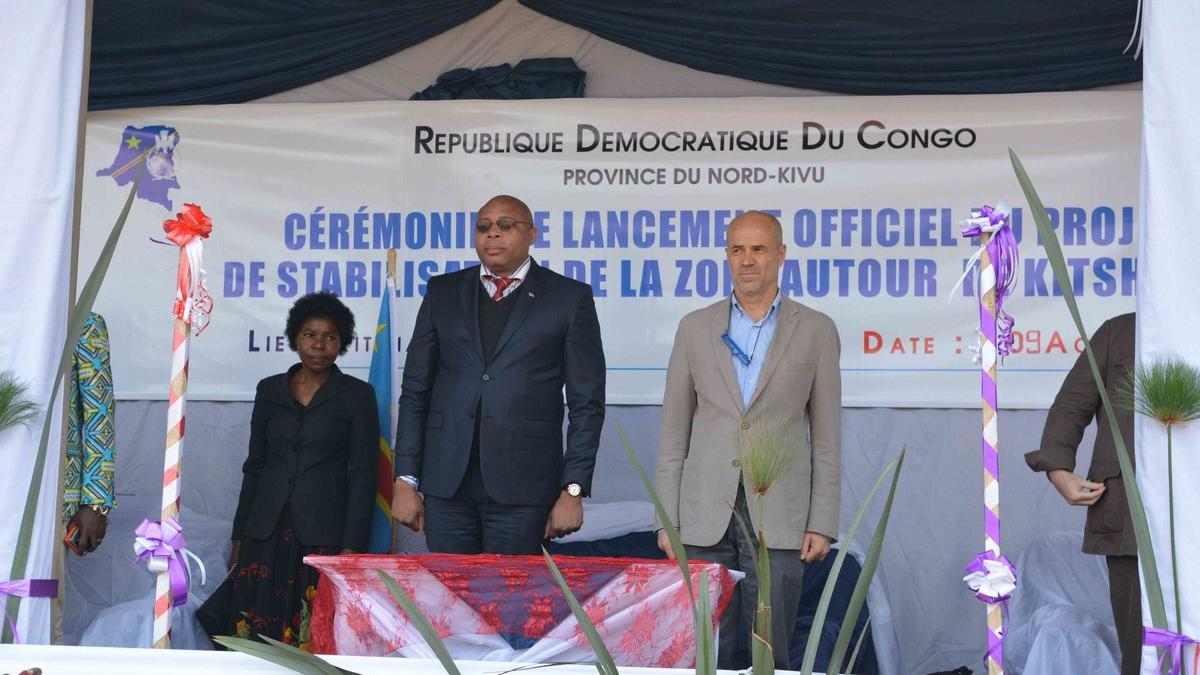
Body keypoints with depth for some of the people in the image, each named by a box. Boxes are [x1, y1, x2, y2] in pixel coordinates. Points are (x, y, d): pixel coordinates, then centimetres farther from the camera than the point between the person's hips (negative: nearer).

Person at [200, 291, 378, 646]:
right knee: (254, 632, -2)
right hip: (267, 531, 3)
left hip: (323, 534, -3)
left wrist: (352, 547, -10)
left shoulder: (357, 394, 2)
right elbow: (254, 466, 14)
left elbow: (363, 474, -2)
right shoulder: (270, 390, 11)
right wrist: (239, 538, 10)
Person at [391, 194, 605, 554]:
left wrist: (573, 490, -5)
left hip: (522, 485, -2)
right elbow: (415, 392, 12)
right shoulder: (443, 292, 13)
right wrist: (405, 480, 5)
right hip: (447, 483, 3)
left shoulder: (570, 298, 4)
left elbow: (587, 402, 2)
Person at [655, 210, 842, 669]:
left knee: (771, 656, 2)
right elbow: (674, 432, 9)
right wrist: (667, 519, 3)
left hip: (779, 518, -1)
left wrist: (823, 523, -1)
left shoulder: (815, 330, 5)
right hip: (706, 514, 2)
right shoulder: (695, 328, 9)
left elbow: (826, 436, 5)